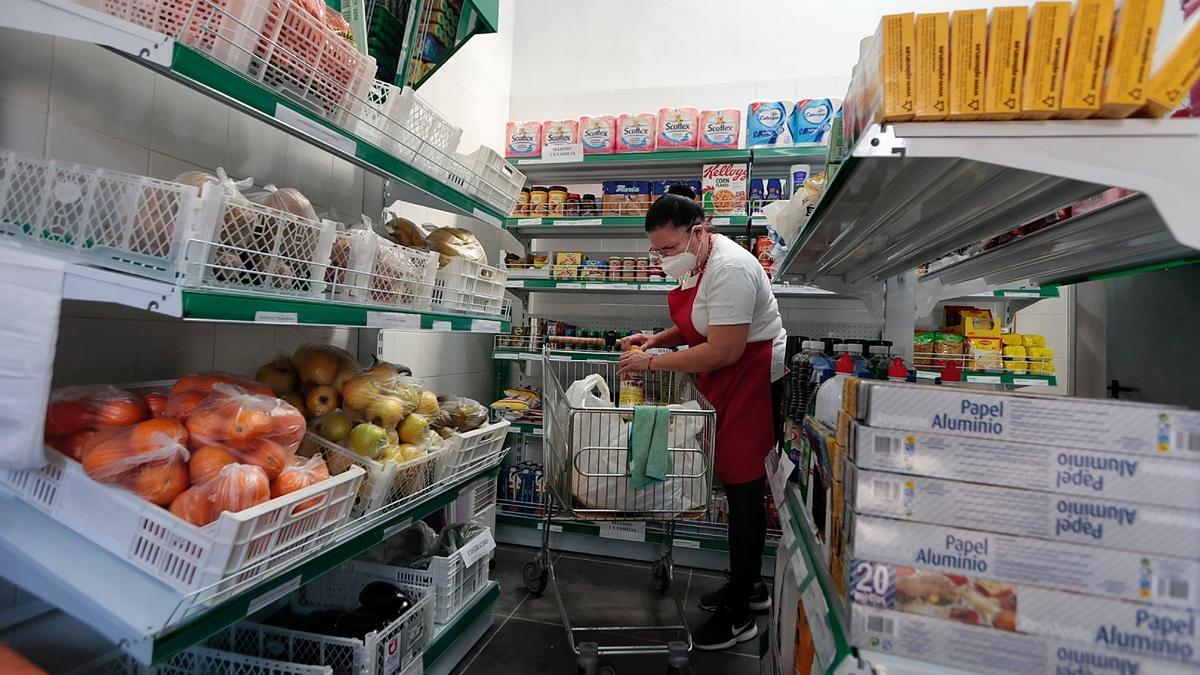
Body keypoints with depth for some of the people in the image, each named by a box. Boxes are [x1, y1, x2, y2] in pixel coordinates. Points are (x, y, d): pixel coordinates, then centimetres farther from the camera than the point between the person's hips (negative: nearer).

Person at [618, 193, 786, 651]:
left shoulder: (729, 269, -23)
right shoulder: (695, 262, 8)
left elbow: (724, 351, -27)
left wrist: (652, 362, -19)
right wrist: (657, 339, 4)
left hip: (754, 382, -10)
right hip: (724, 384, 10)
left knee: (743, 488, -1)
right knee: (735, 484, 16)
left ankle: (739, 614, 16)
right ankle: (748, 587, 34)